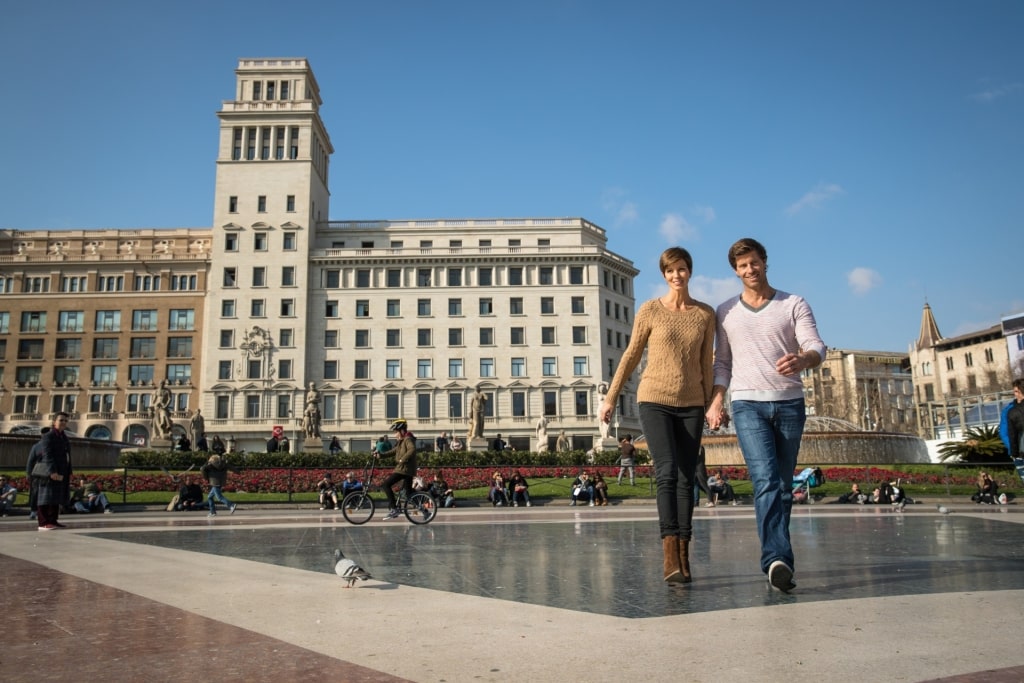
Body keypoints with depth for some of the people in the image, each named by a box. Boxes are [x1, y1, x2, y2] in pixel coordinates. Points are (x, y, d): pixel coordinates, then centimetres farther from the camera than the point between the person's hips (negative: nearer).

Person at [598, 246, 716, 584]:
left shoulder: (706, 314, 5)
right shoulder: (650, 310, -2)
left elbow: (706, 364, 11)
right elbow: (631, 356, 4)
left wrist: (711, 404, 11)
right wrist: (610, 398, 4)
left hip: (690, 405, 3)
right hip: (655, 402, -3)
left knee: (686, 480, 3)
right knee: (667, 473, -17)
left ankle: (683, 557, 9)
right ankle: (670, 555, -19)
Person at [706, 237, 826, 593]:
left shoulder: (794, 305, 7)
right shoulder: (725, 312, 11)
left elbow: (817, 346, -6)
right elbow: (721, 363, 12)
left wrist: (803, 359, -30)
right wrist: (716, 401, -3)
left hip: (790, 404, 1)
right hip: (748, 404, -1)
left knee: (783, 485, 6)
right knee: (766, 479, -18)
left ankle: (776, 560, 14)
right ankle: (779, 559, -28)